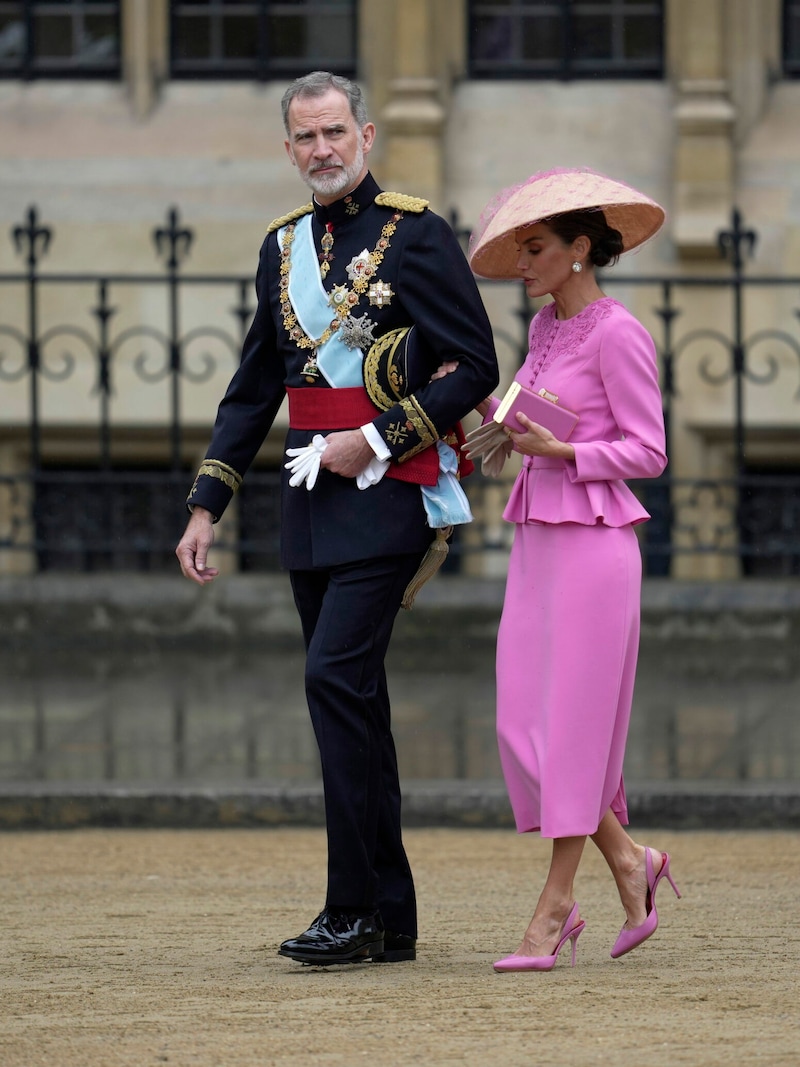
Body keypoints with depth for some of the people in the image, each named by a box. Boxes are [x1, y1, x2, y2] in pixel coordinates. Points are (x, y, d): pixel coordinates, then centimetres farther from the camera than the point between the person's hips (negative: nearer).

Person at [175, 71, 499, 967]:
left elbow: (475, 367, -8)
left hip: (388, 491, -7)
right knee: (349, 697, 7)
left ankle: (355, 909, -14)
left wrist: (377, 438, -15)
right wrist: (206, 505, 13)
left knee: (336, 676, -17)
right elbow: (254, 388, 19)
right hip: (311, 498, 7)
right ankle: (389, 919, 12)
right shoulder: (284, 246, 14)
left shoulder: (416, 234, -6)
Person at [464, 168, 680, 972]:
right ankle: (628, 862, 18)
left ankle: (555, 905, 0)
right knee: (523, 724, 3)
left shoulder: (617, 335, -10)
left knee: (573, 724, -5)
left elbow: (647, 452, -11)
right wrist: (489, 412, 6)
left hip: (593, 545, -8)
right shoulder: (546, 328, 14)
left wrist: (556, 450, -20)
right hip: (536, 543, 8)